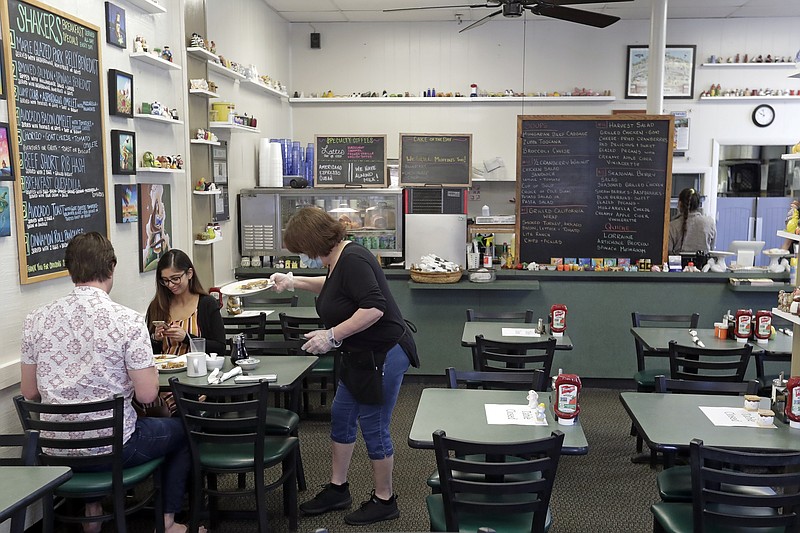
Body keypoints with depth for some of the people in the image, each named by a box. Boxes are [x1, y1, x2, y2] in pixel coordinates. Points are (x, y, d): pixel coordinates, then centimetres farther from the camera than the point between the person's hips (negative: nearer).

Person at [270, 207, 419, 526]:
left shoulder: (352, 260, -23)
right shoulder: (338, 259, 6)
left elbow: (373, 308, -31)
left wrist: (332, 335, -26)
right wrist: (294, 282, 28)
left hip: (383, 356, -10)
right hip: (362, 357, 10)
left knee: (374, 428, 2)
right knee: (341, 417, 17)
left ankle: (384, 501, 21)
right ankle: (337, 490, 32)